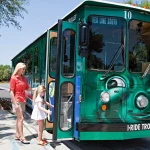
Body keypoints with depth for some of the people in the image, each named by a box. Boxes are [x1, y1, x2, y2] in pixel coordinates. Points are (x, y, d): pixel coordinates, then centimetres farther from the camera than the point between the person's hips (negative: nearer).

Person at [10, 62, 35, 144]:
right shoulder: (13, 78, -11)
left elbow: (28, 88, 15)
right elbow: (11, 91, -13)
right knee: (21, 118, -7)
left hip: (23, 101, 7)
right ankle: (22, 137, -1)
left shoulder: (23, 78, 9)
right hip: (17, 101, -7)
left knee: (19, 118, 13)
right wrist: (15, 103, -18)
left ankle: (17, 135, 22)